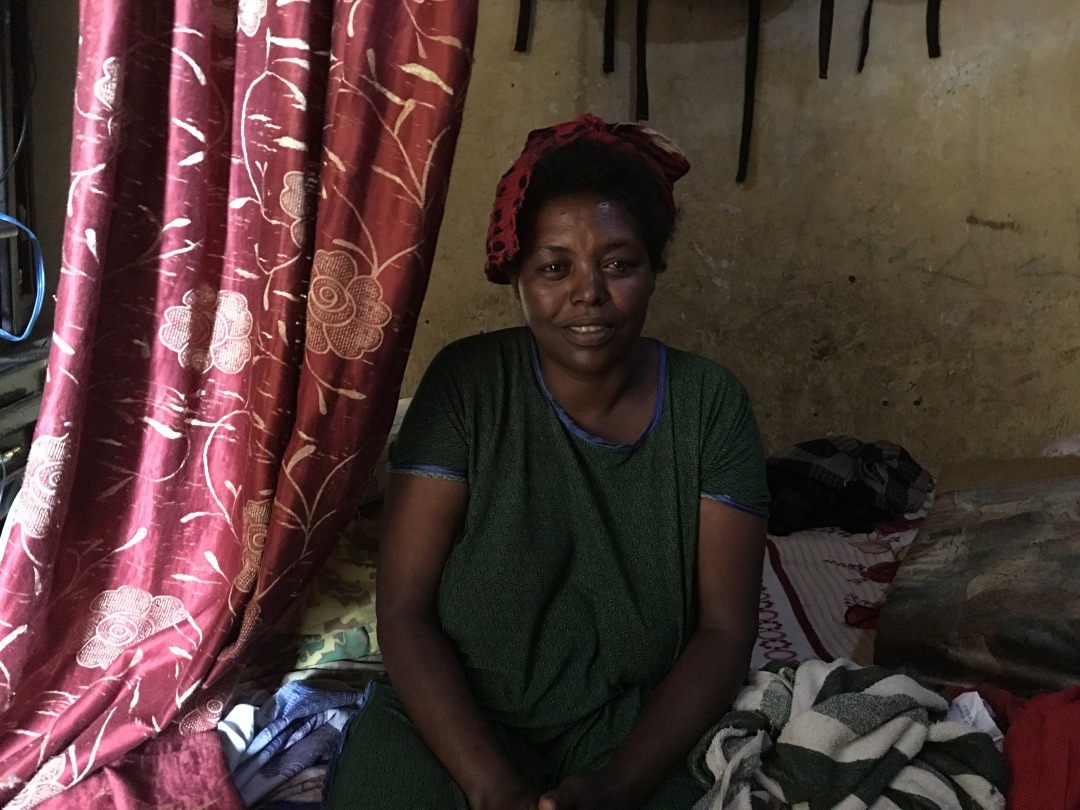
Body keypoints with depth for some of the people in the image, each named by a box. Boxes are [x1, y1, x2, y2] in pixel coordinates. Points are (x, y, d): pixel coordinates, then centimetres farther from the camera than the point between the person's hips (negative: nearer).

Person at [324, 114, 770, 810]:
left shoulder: (710, 404, -4)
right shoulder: (466, 385, -7)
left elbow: (725, 630, -5)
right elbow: (405, 611, -8)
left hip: (638, 734, 1)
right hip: (454, 726, -1)